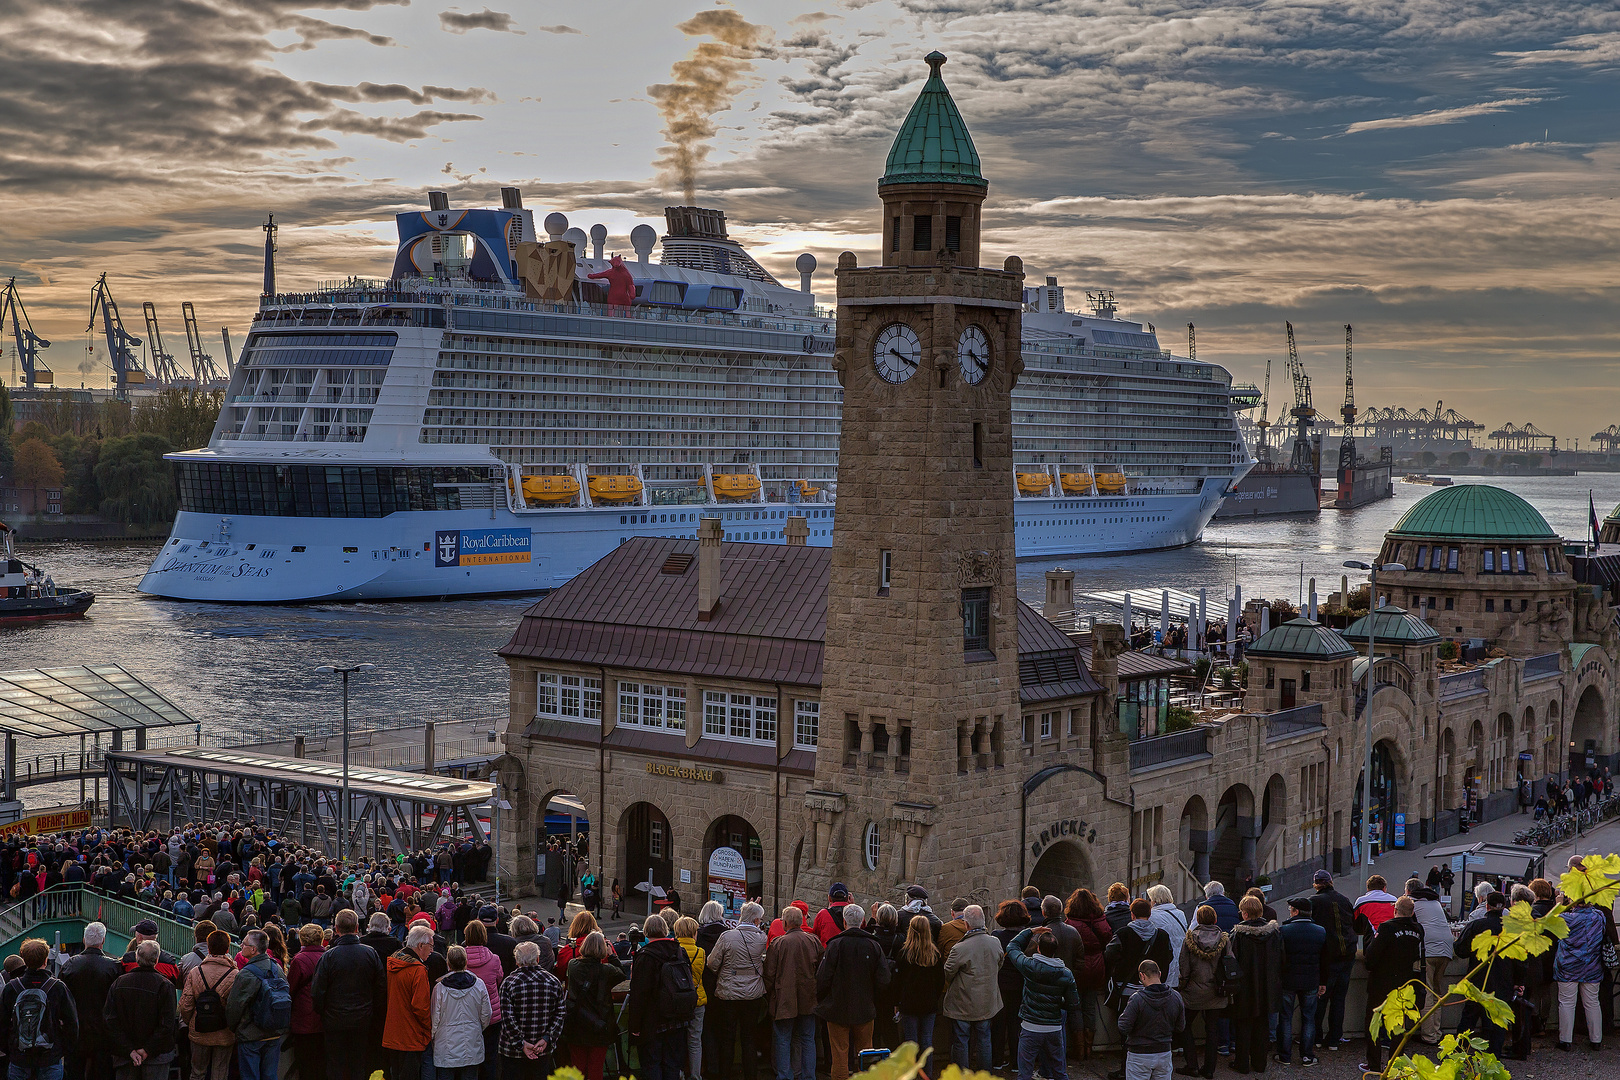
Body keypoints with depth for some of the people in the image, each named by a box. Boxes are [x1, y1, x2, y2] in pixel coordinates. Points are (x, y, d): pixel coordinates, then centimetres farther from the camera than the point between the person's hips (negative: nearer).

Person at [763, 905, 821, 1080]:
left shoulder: (778, 943, -11)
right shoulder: (814, 941, -1)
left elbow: (769, 974, -6)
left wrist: (769, 998, 6)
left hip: (784, 1000, -3)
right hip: (809, 1000, 4)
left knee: (783, 1040, 4)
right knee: (807, 1039, 12)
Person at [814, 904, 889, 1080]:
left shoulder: (835, 945, -12)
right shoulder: (873, 946, -2)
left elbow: (823, 978, -11)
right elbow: (883, 979, -3)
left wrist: (820, 1000, 5)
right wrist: (872, 999, 12)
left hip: (838, 1010, -3)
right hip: (865, 1009, 3)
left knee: (839, 1053, 3)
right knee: (865, 1052, 13)